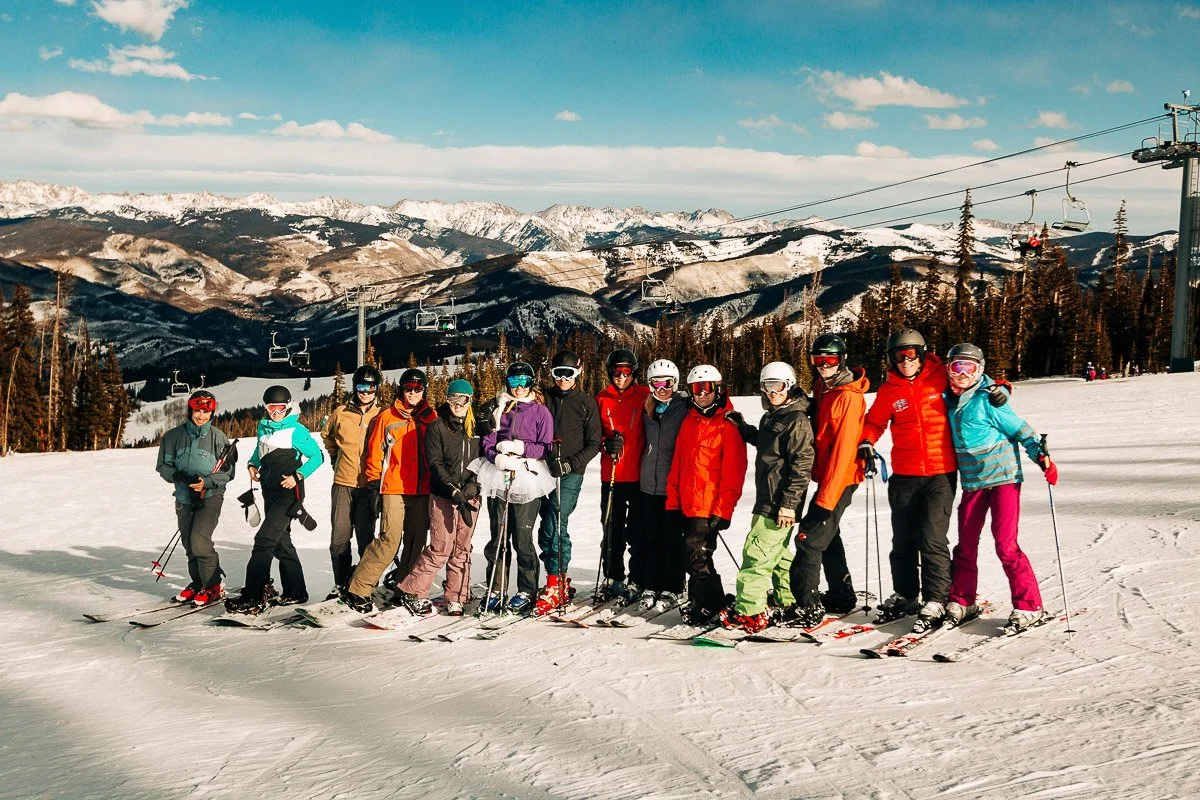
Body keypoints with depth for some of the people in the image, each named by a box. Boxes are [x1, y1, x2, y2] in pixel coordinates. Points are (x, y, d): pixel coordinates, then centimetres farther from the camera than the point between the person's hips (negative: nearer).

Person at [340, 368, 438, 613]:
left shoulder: (431, 418, 11)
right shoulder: (387, 418, 4)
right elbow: (375, 453, 5)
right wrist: (374, 485, -1)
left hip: (422, 490, 4)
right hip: (394, 489, -4)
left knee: (417, 542, 6)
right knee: (390, 540, -14)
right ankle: (357, 590, -8)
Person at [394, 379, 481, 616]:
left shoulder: (475, 428, 12)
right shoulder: (436, 427, -1)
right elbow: (436, 464, -7)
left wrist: (473, 484, -5)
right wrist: (454, 491, -16)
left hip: (470, 496, 4)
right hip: (443, 496, -4)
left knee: (462, 549, 6)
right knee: (440, 548, -7)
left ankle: (455, 598, 14)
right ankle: (412, 592, 5)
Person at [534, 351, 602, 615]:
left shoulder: (586, 403, 4)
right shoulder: (544, 398, 12)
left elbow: (593, 444, 3)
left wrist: (571, 463, -10)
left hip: (571, 474, -4)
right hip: (544, 471, 4)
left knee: (555, 524, -14)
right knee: (547, 526, 3)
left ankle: (554, 586, -12)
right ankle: (560, 581, 16)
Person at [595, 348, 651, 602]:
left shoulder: (645, 397, -2)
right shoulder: (602, 399, 7)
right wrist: (606, 442, -9)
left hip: (639, 476, -3)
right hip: (611, 474, 3)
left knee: (637, 533, 0)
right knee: (612, 529, 10)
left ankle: (637, 581, 8)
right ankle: (613, 578, 21)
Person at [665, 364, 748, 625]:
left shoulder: (728, 424, -7)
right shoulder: (689, 422, 15)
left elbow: (733, 469, -11)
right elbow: (677, 464, 17)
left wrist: (723, 509, -16)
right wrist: (673, 502, 11)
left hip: (711, 507, -7)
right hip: (687, 504, 7)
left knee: (697, 554, -10)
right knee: (694, 556, 11)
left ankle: (705, 604, 3)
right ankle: (715, 601, 23)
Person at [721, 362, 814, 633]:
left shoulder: (797, 421, -13)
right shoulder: (771, 418, 16)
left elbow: (802, 465, -18)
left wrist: (789, 503, -21)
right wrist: (742, 427, 20)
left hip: (780, 503, -10)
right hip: (767, 499, 10)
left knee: (757, 552, -12)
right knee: (778, 553, 18)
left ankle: (749, 613, -12)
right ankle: (789, 602, 30)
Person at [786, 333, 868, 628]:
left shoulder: (849, 396, -18)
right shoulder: (823, 388, 10)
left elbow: (843, 449, -21)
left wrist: (826, 495, -23)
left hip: (840, 479, -10)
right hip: (826, 475, 10)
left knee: (809, 538, -11)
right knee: (828, 536, 20)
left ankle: (807, 607, -9)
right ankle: (841, 597, 34)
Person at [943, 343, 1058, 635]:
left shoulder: (988, 400, -12)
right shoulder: (949, 400, 6)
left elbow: (1020, 429, -8)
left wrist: (1041, 456, -19)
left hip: (1002, 476, -6)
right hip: (972, 481, 6)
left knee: (1006, 545, -10)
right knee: (965, 544, 9)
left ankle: (1029, 607, -1)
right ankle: (961, 603, 23)